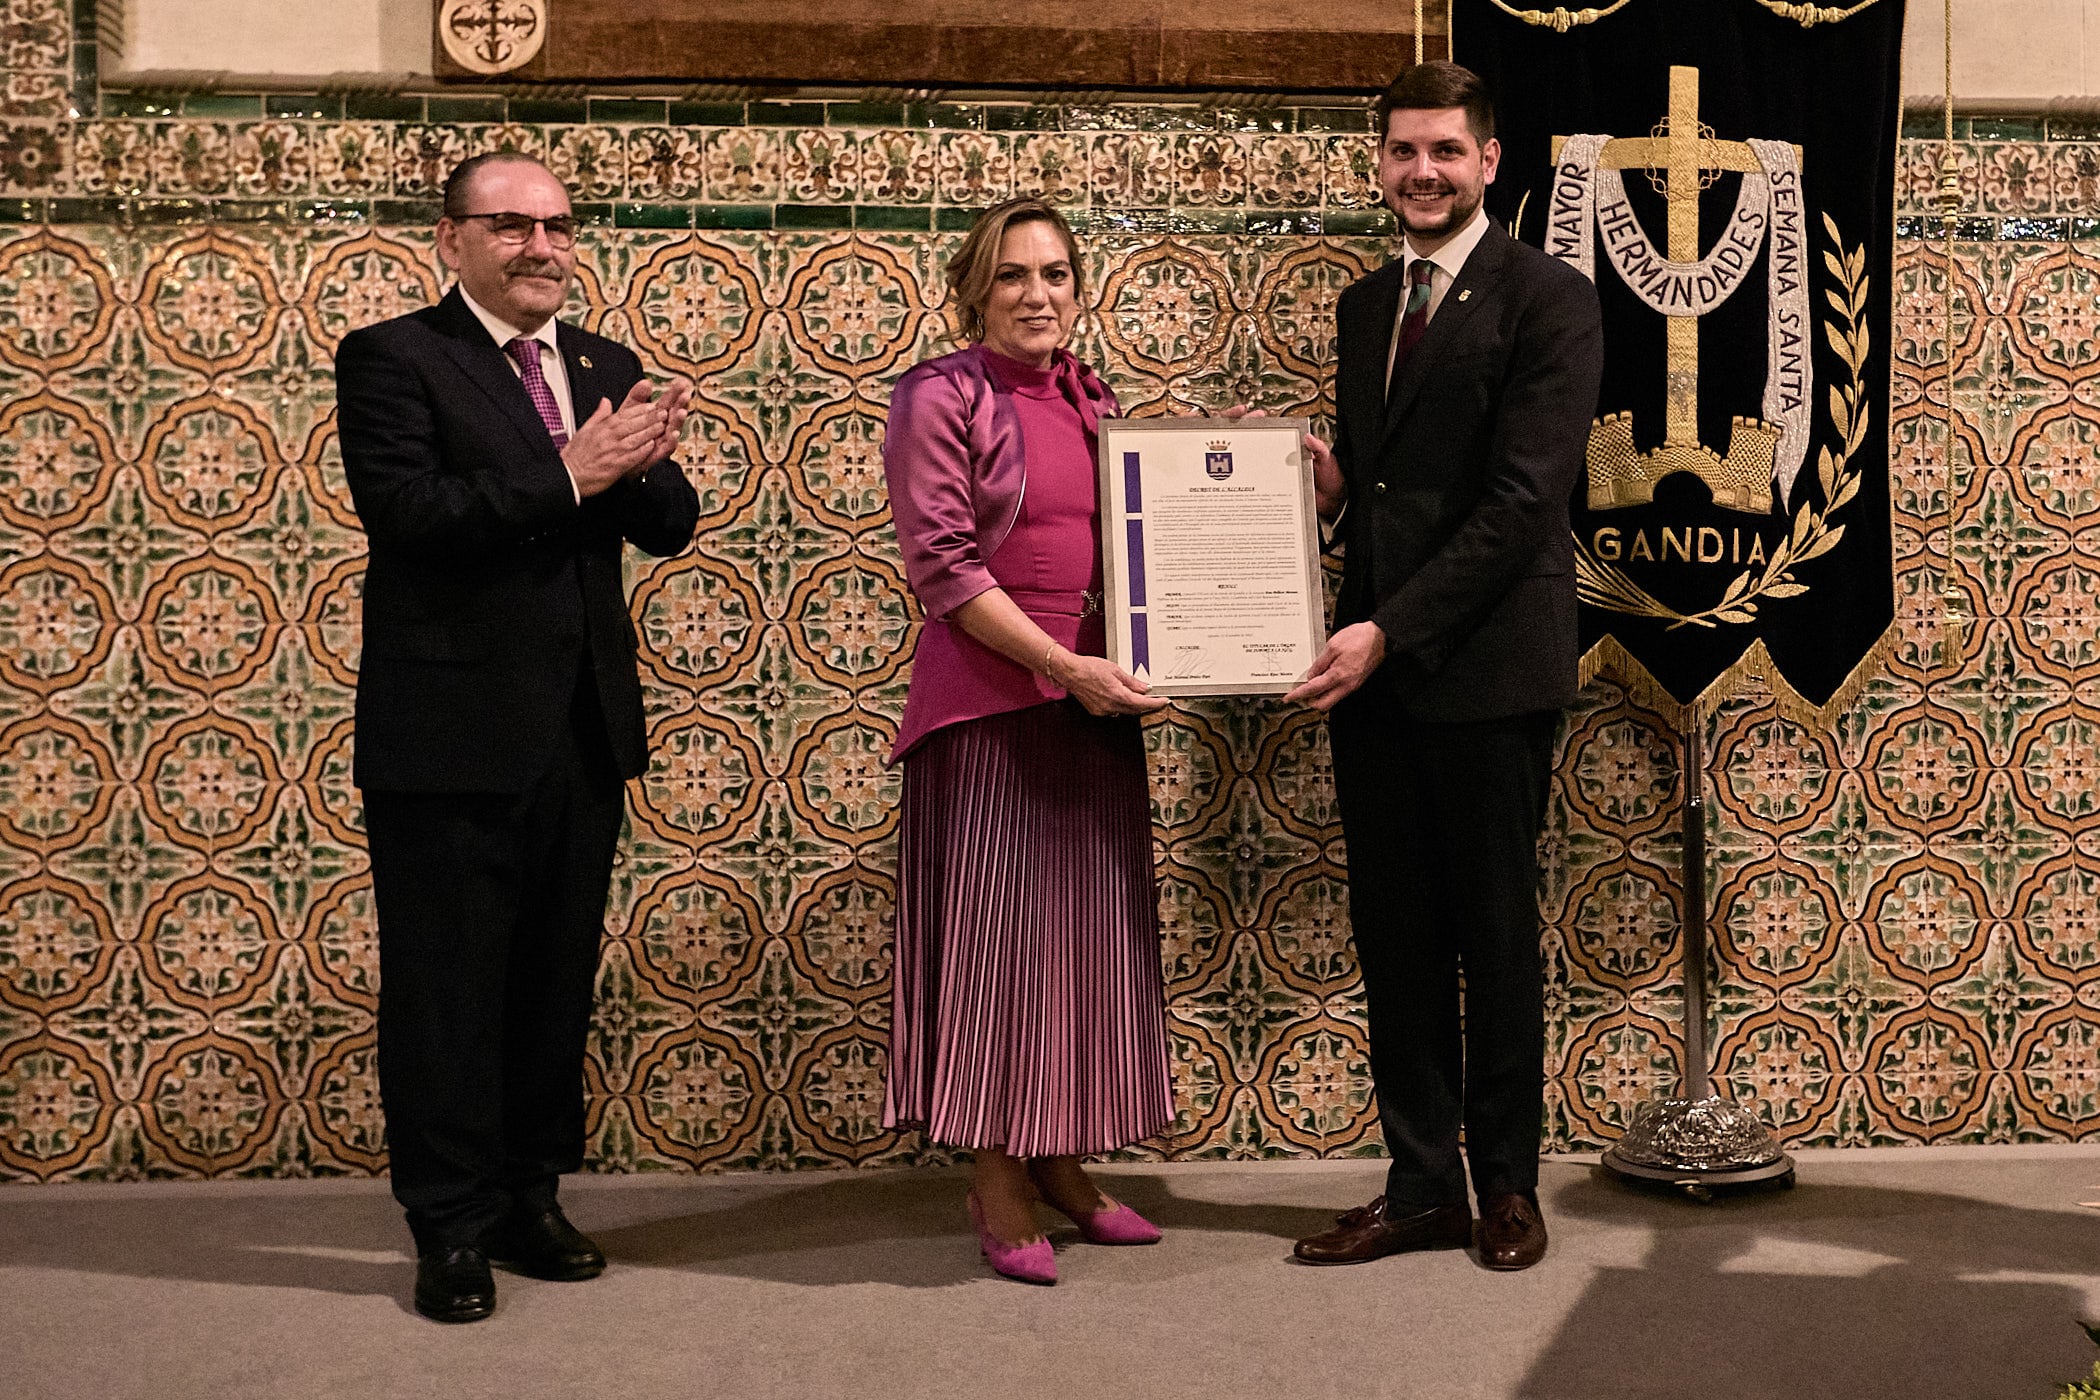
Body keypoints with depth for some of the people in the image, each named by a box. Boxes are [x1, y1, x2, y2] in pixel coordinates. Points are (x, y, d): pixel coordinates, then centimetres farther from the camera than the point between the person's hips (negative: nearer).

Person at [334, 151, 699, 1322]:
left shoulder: (604, 368, 11)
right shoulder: (392, 360, -5)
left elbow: (672, 525, 5)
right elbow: (405, 511, -20)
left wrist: (635, 465, -17)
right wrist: (568, 477, -24)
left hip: (584, 730, 6)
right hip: (452, 730, -6)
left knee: (558, 979, 14)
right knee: (447, 991, 3)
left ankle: (529, 1199, 28)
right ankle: (454, 1230, 14)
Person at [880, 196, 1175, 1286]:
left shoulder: (1093, 403, 14)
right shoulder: (941, 397, -5)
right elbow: (942, 566, -12)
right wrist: (1065, 665, -18)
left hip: (1095, 704, 6)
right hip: (989, 705, -6)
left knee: (1087, 928, 10)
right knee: (993, 928, -1)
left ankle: (1060, 1163, 22)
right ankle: (995, 1179, 12)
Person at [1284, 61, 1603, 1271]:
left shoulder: (1549, 299, -7)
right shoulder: (1367, 305, 16)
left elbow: (1522, 499, -15)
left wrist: (1390, 630, -19)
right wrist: (1327, 480, -2)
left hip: (1489, 665, -6)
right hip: (1373, 668, 6)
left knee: (1498, 937, 6)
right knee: (1395, 940, 9)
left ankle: (1507, 1184, 20)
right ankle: (1423, 1188, 20)